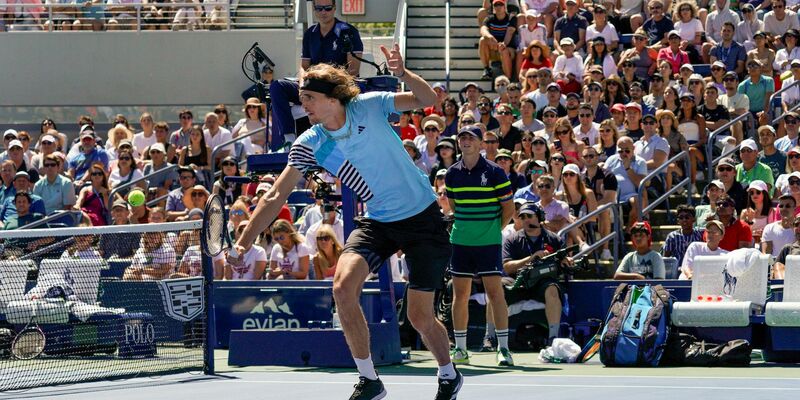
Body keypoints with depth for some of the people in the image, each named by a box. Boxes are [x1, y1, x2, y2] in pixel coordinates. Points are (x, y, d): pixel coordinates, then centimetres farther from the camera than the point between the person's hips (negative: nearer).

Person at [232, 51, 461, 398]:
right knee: (343, 286, -21)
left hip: (423, 217, -3)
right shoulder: (309, 145, -6)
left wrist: (402, 73, -30)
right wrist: (244, 241, -12)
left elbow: (428, 99, -11)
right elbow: (276, 196, -5)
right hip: (378, 222, 3)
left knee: (419, 317, -2)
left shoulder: (369, 107, -12)